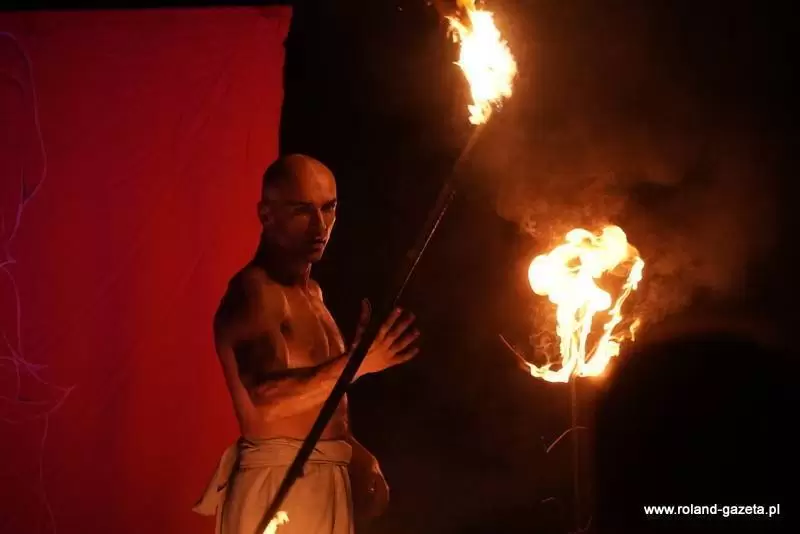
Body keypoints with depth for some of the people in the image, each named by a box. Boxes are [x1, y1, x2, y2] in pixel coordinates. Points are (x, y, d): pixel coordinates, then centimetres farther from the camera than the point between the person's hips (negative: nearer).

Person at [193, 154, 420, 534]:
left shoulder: (310, 292, 16)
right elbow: (262, 404, -29)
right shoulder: (252, 291, -15)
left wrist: (353, 454, 10)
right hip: (279, 488, -9)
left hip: (323, 483, 9)